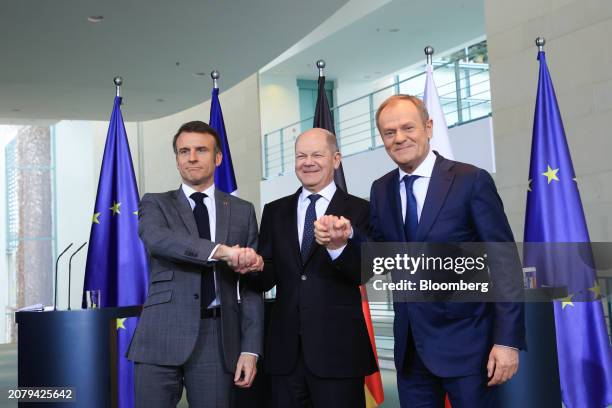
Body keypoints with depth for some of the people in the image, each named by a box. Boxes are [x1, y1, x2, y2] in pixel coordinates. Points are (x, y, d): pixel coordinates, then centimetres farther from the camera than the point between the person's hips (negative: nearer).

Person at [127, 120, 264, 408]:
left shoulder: (242, 211, 12)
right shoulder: (156, 204, 9)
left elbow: (251, 285, 8)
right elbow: (157, 240, -15)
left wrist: (251, 348, -1)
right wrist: (222, 250, -28)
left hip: (218, 338, 1)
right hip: (162, 336, -1)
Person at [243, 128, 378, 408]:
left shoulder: (358, 210, 0)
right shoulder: (275, 211, 10)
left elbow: (362, 273, -12)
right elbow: (268, 278, 5)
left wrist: (338, 246, -32)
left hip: (338, 348, -3)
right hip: (285, 350, 3)